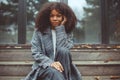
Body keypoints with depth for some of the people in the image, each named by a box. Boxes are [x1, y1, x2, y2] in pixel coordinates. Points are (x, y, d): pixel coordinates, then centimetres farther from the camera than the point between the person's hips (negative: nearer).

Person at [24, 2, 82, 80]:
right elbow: (36, 53, -6)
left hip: (62, 66, 2)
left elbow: (63, 50, -15)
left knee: (63, 51, -30)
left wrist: (60, 28, -11)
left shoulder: (67, 32, 4)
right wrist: (50, 63, -23)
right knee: (54, 72, -36)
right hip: (44, 66, -1)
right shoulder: (39, 31, 1)